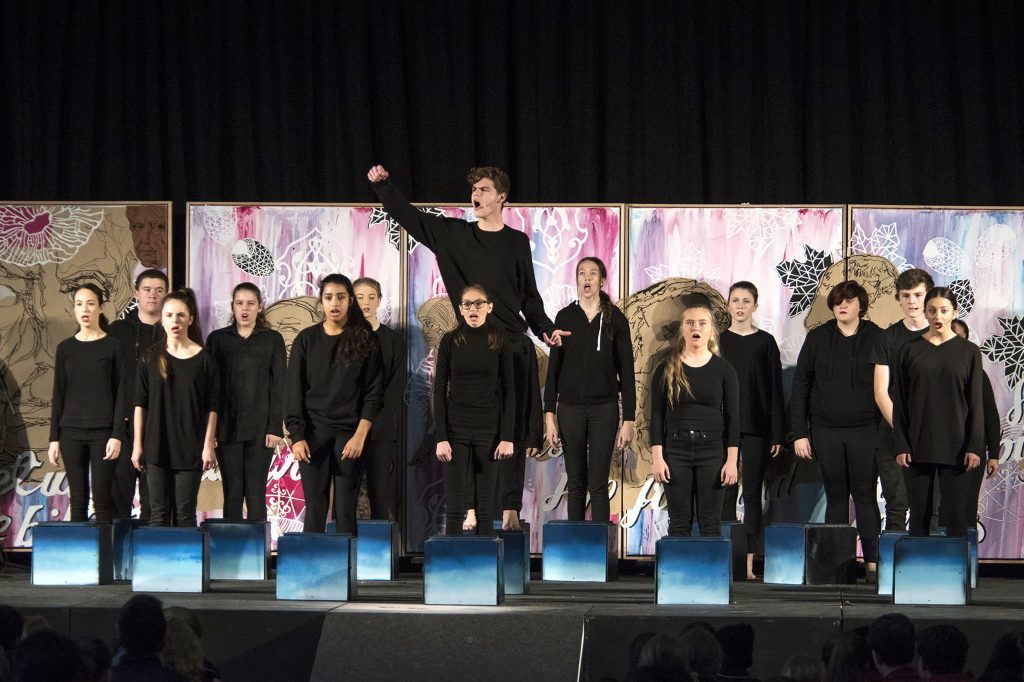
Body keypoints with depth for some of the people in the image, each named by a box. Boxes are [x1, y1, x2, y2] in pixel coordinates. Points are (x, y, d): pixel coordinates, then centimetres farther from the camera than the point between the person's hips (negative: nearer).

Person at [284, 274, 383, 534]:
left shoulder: (364, 339, 4)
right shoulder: (307, 339, 6)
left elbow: (374, 392, 1)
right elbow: (293, 391, 4)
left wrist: (360, 436, -9)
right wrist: (297, 437, -5)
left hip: (350, 434, -1)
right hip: (314, 434, 1)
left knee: (346, 510, -2)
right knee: (314, 509, -2)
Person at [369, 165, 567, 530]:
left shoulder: (517, 242, 8)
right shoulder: (453, 234, 7)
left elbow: (529, 295, 12)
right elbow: (408, 215, 4)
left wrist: (546, 329, 0)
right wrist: (383, 185, -9)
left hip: (512, 347, 0)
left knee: (511, 429, -2)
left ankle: (510, 508, 1)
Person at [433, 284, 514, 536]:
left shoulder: (499, 341, 2)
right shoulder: (450, 341, 1)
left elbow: (508, 390, 1)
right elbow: (439, 390, 0)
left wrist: (507, 437, -6)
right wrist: (441, 437, -8)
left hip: (489, 430, 0)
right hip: (456, 430, 0)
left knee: (485, 506, 3)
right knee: (455, 506, -1)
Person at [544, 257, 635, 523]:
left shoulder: (615, 319, 2)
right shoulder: (565, 317, 5)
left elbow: (626, 371, 2)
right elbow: (554, 369, 6)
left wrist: (629, 420, -3)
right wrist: (549, 414, 0)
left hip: (604, 409, -1)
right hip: (570, 408, 1)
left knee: (598, 484, -4)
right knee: (576, 484, 5)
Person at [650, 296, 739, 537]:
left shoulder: (723, 369, 2)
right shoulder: (666, 369, 3)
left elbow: (733, 417, 2)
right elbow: (656, 416, 2)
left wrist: (732, 461, -5)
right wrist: (657, 458, -5)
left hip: (712, 450, 0)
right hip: (676, 450, 0)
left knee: (710, 523, 2)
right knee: (679, 522, 3)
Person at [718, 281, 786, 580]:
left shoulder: (765, 342, 3)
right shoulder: (717, 341, 6)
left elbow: (775, 389, 3)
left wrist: (777, 433, -3)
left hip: (756, 428, -1)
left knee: (752, 494, 1)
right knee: (725, 494, 1)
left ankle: (748, 562, 2)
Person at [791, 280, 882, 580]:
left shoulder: (876, 339, 2)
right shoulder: (817, 338, 7)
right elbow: (800, 386, 7)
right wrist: (799, 433, 1)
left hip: (865, 431, -2)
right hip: (826, 431, 2)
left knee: (865, 496, -4)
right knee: (835, 497, 6)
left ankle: (872, 562, -1)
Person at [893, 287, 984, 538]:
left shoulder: (968, 351, 3)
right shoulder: (910, 350, 5)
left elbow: (976, 402, 2)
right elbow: (899, 402, 5)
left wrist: (975, 446, -6)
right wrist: (901, 446, -2)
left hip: (955, 447, -1)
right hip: (918, 446, 1)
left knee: (955, 516, -2)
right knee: (919, 514, 4)